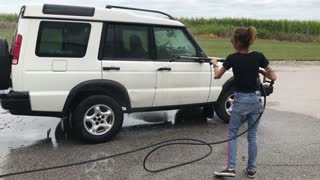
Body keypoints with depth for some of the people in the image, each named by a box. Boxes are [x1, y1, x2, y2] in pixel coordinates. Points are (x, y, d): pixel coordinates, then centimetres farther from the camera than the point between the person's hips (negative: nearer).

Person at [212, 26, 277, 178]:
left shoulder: (233, 58, -11)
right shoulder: (259, 57, -4)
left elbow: (217, 76, 3)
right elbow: (273, 77, 1)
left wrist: (215, 64, 22)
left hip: (241, 100, -3)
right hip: (256, 99, 3)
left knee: (232, 133, 11)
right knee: (252, 135, 14)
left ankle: (231, 168, 4)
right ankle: (251, 169, 21)